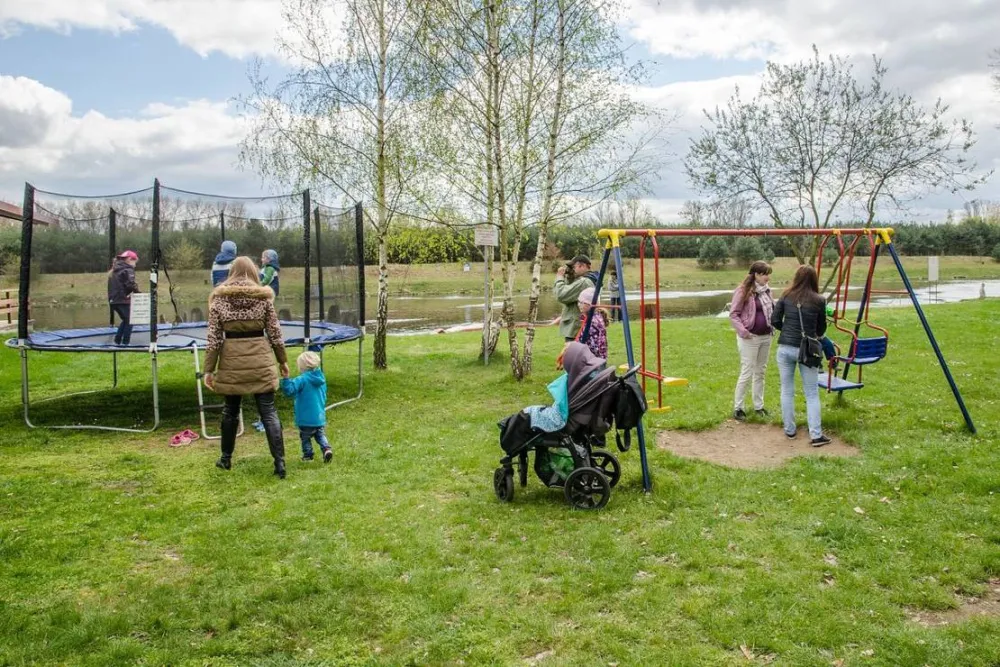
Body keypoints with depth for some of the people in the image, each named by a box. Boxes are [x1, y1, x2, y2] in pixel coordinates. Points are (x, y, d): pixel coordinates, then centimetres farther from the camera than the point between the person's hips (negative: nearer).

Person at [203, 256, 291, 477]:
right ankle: (279, 462, -2)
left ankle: (226, 458, 32)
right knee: (269, 412, 2)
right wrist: (283, 361, 12)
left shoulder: (219, 297, -1)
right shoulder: (264, 296, -1)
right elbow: (274, 333, 1)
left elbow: (214, 337, -3)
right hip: (260, 360, 0)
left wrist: (209, 369, 2)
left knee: (230, 411, 18)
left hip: (232, 361, 1)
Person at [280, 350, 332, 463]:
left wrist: (285, 378, -32)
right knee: (321, 435, 17)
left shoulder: (302, 380, -17)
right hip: (320, 417, 6)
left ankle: (308, 455, 20)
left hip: (306, 418, -6)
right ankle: (327, 449, -3)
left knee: (305, 437, 13)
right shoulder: (321, 378, 5)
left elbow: (289, 390, -27)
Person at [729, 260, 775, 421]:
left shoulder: (766, 290, 8)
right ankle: (738, 408, 7)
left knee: (760, 372, 14)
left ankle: (758, 406, 24)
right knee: (747, 373, -4)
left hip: (766, 337, 7)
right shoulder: (743, 291, -13)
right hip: (750, 338, -7)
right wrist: (742, 331, -21)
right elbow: (733, 314, -12)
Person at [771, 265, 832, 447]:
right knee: (812, 394, 6)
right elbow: (821, 328, 7)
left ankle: (789, 430, 20)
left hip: (785, 348, 2)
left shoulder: (786, 296, 1)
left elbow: (775, 321, 3)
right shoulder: (819, 301, -3)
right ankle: (816, 435, 4)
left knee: (787, 390, 13)